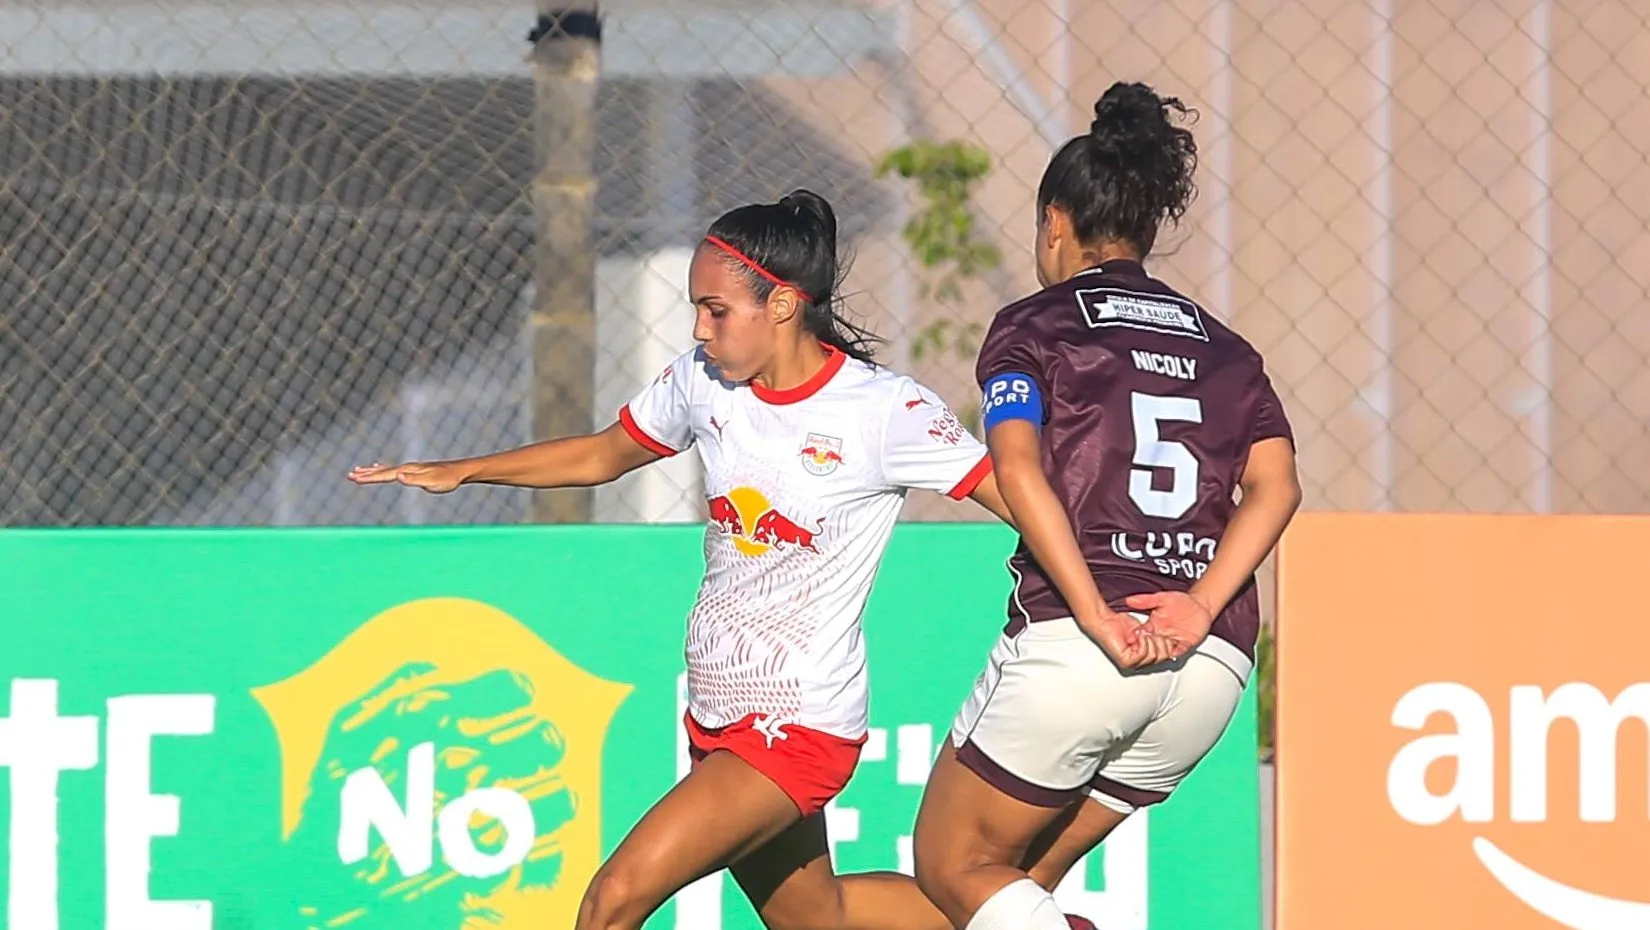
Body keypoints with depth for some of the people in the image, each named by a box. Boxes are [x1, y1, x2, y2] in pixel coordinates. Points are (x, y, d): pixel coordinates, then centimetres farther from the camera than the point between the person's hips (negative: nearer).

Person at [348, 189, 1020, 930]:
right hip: (716, 717, 8)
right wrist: (460, 472, 13)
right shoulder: (704, 380, 0)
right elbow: (603, 455, 17)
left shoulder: (884, 411, -16)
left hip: (799, 729, -7)